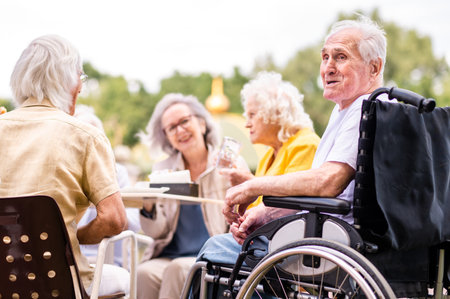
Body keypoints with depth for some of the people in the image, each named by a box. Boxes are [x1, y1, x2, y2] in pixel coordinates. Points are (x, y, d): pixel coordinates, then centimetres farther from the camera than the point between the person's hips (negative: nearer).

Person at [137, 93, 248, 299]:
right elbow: (157, 232, 9)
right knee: (145, 273, -30)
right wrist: (148, 208, -11)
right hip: (169, 256, 3)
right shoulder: (162, 170, 16)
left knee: (178, 269, -33)